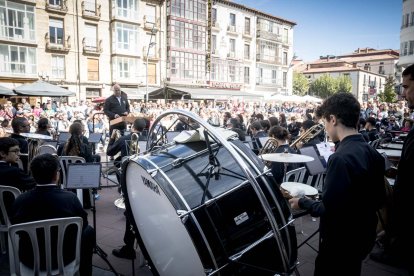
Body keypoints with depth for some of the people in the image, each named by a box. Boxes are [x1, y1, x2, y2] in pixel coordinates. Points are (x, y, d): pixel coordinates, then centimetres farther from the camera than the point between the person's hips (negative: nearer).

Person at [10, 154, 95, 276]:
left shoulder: (20, 200, -16)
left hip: (29, 259, 3)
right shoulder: (70, 198, -22)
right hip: (64, 257, -2)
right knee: (88, 231, 23)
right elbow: (83, 224, -6)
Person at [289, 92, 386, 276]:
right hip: (363, 236, 8)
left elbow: (328, 209, -27)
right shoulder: (372, 152, -1)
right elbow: (379, 200, 7)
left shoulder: (340, 158, -27)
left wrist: (303, 203, -11)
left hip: (341, 243, -8)